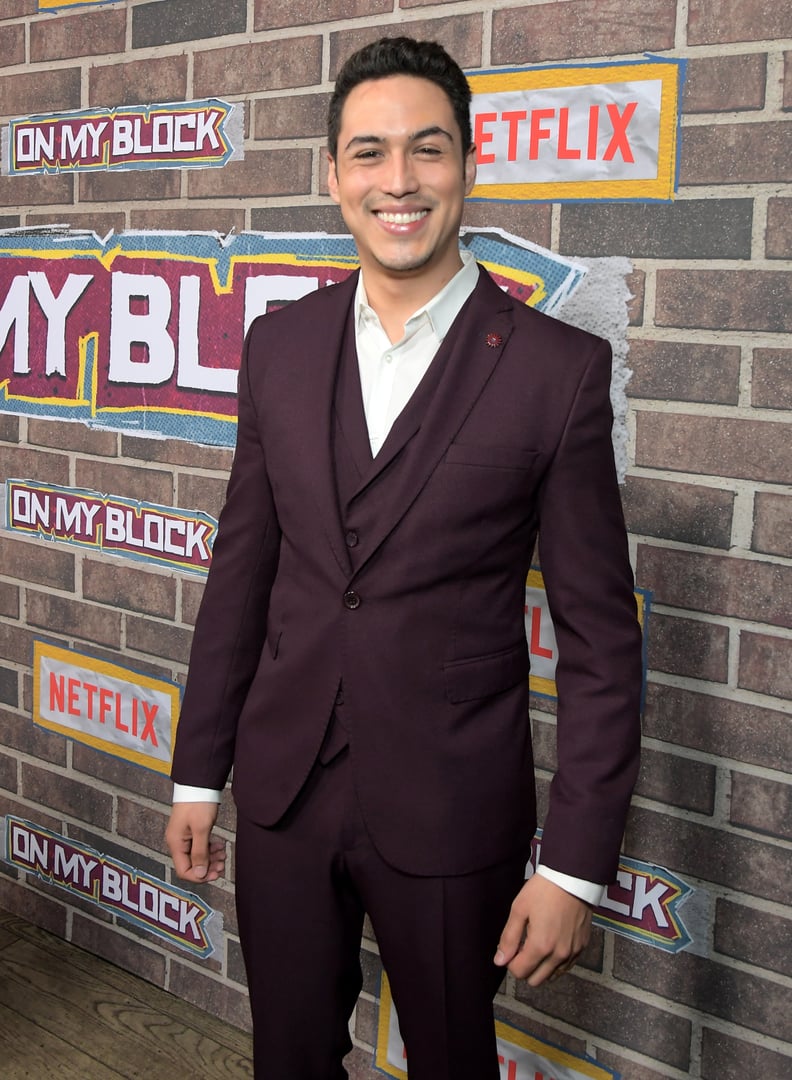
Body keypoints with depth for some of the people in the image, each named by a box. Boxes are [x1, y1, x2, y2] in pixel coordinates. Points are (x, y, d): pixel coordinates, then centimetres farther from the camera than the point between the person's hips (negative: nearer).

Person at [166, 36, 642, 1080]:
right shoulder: (280, 345, 2)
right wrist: (199, 772, 9)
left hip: (450, 809, -3)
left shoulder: (558, 367, -11)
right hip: (283, 791, 4)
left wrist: (575, 867, -11)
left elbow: (600, 638, -9)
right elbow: (242, 569, 8)